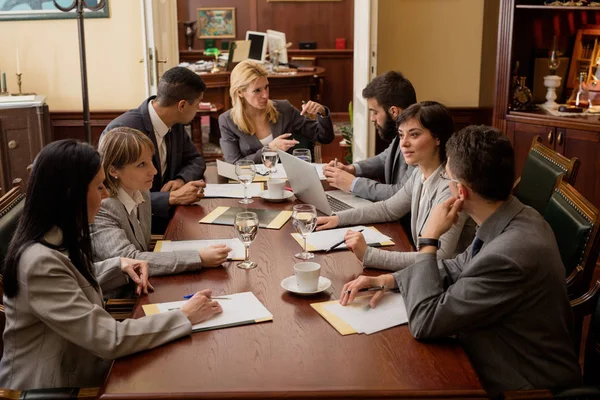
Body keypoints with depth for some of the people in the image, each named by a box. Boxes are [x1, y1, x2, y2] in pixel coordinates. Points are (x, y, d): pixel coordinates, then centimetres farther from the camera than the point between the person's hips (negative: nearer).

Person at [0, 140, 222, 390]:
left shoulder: (58, 239, 1)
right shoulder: (40, 262, -26)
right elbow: (110, 339, -28)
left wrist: (118, 268, 2)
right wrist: (185, 317, -19)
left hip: (75, 372, 8)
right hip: (51, 387, -8)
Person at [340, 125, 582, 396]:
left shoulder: (508, 257, -33)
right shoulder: (519, 218, -6)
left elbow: (424, 322, -24)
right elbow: (456, 269, 9)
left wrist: (430, 238, -18)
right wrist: (388, 280, -1)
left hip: (518, 386, -7)